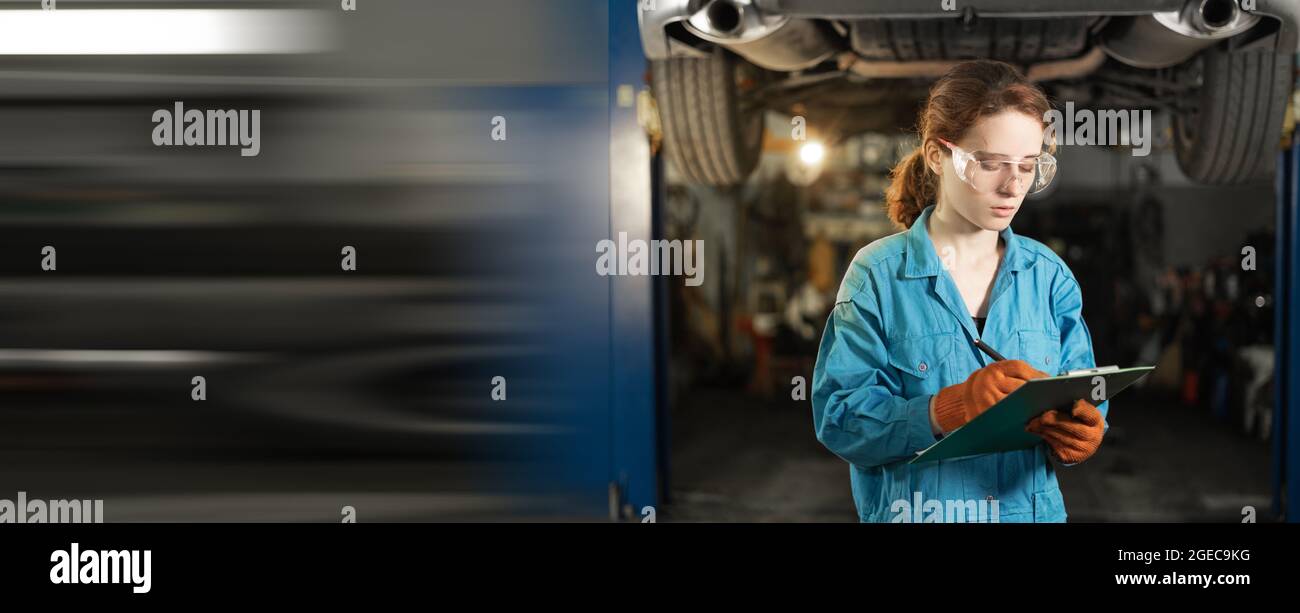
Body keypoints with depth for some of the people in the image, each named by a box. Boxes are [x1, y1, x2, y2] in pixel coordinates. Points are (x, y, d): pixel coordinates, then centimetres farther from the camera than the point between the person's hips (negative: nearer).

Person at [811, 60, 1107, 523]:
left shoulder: (1048, 275, 5)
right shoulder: (878, 274, -5)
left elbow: (1084, 404, 5)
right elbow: (839, 417, -12)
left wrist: (1083, 435, -16)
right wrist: (950, 409, -25)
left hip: (1034, 509, 3)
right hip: (914, 509, -3)